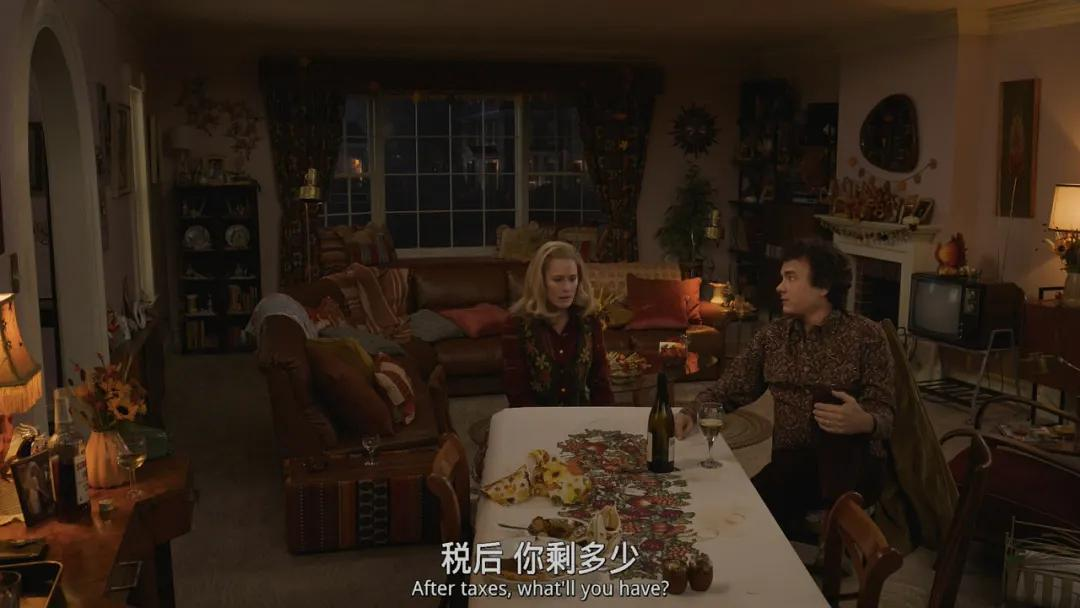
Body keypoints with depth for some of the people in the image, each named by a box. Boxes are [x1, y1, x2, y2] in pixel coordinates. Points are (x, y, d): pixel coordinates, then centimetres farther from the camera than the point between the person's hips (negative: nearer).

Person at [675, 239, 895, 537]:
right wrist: (690, 412, -7)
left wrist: (864, 422, -31)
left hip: (852, 463, -1)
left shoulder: (865, 334, -1)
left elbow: (884, 412, -6)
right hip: (792, 460, 2)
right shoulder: (772, 335, 10)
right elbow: (731, 388, 13)